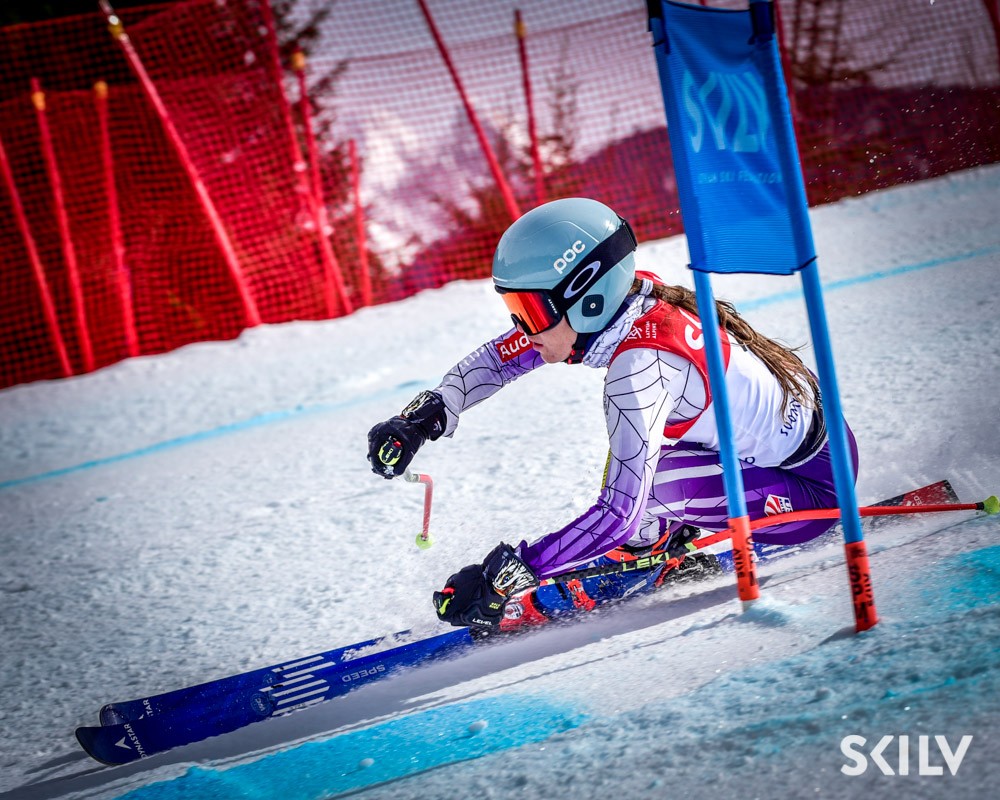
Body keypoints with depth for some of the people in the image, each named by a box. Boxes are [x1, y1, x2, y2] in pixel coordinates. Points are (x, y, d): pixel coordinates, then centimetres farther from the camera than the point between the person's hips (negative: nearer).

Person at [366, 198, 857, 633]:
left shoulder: (642, 364, -29)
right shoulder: (621, 298, -6)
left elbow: (619, 512, -32)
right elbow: (499, 358, 7)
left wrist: (506, 573, -30)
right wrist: (425, 417, -6)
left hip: (815, 486, -9)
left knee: (635, 479, -24)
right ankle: (660, 541, 6)